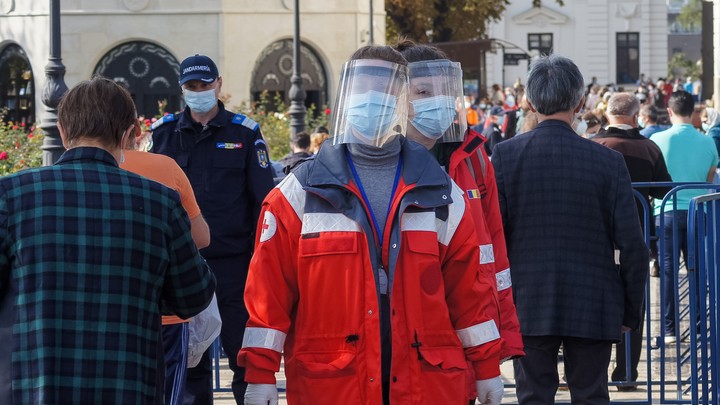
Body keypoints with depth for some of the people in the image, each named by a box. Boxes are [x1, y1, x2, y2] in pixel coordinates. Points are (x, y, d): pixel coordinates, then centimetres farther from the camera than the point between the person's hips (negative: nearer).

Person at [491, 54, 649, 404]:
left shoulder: (505, 156, -5)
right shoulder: (608, 162, -6)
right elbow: (632, 247, -5)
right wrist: (630, 312, 7)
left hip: (528, 308, 0)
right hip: (593, 309, 0)